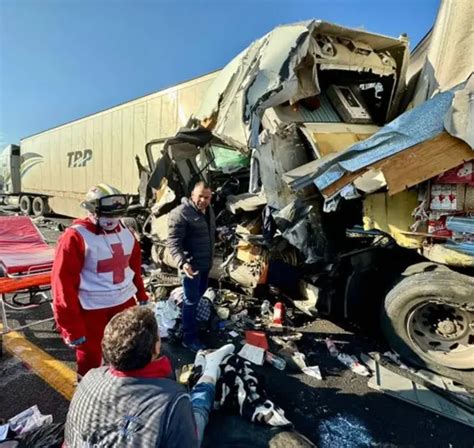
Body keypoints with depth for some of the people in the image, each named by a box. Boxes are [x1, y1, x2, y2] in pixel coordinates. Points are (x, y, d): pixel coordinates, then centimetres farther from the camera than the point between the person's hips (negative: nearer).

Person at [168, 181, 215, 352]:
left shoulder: (208, 210, 6)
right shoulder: (181, 213, -22)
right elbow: (173, 242, -26)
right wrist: (182, 262, -39)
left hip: (205, 263, 8)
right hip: (191, 264, -8)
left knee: (200, 293, 24)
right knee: (191, 301, 1)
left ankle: (193, 318, 48)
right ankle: (189, 338, 15)